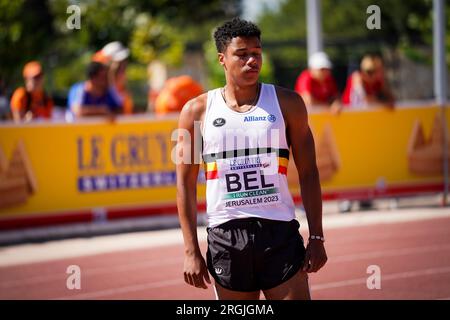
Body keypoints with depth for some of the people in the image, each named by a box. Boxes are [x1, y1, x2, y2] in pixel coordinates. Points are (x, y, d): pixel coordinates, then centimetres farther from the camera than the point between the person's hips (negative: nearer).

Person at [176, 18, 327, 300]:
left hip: (280, 233, 0)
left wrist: (317, 237, -1)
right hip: (225, 235, 0)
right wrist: (191, 251, -2)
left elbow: (308, 173, 6)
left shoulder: (287, 103, 5)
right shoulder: (197, 111, 4)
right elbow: (186, 184, 5)